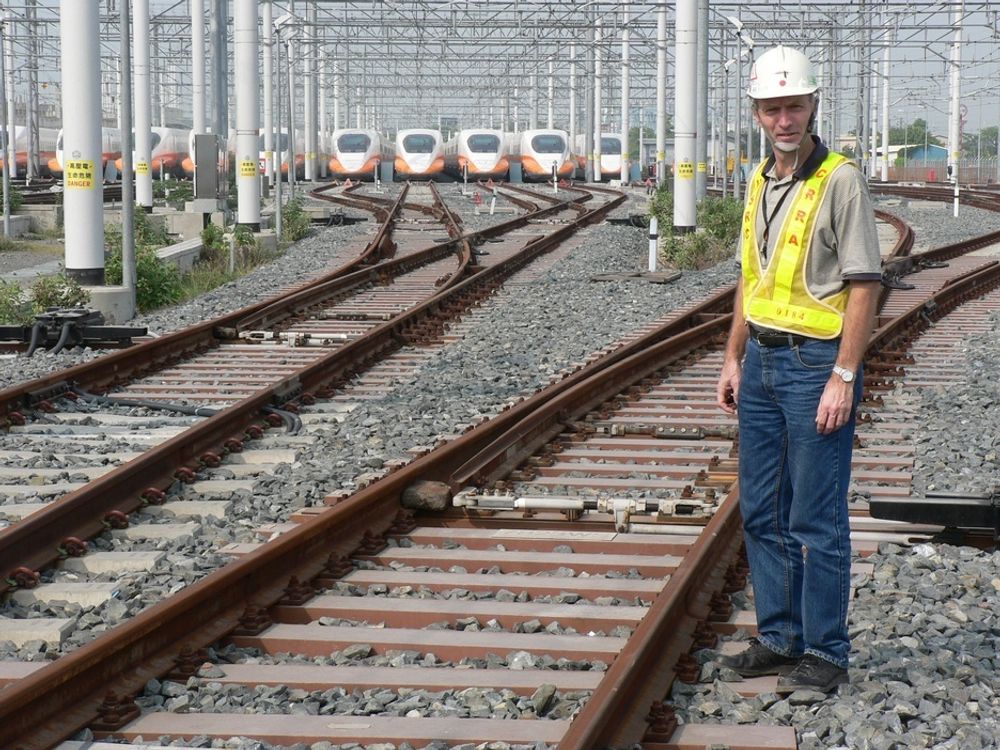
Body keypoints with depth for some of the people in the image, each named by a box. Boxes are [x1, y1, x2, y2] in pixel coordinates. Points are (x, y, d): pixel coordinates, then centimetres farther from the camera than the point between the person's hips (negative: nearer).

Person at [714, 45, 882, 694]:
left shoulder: (841, 181, -11)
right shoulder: (761, 182, 12)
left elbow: (864, 285, -14)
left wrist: (844, 376, -19)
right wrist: (734, 358, 16)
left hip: (817, 361, -8)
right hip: (763, 360, 8)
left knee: (817, 519, -3)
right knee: (763, 512, 13)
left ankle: (825, 653, 6)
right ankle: (779, 638, 24)